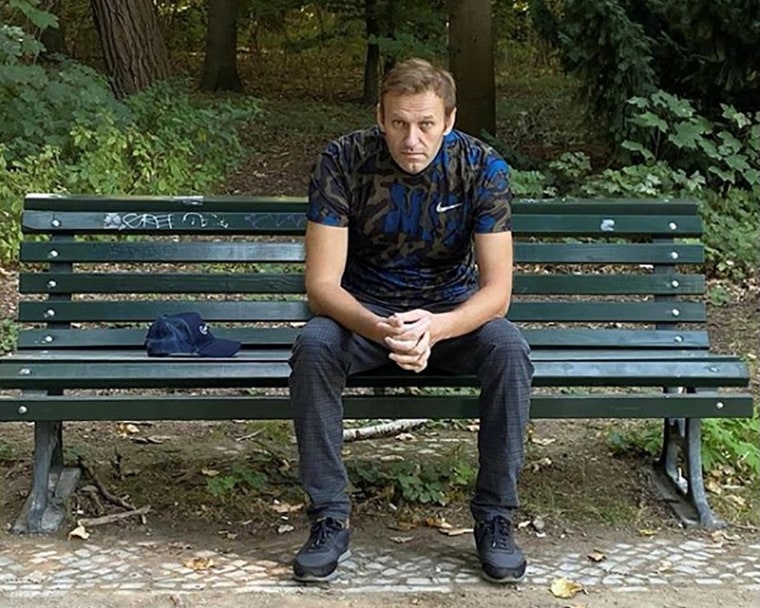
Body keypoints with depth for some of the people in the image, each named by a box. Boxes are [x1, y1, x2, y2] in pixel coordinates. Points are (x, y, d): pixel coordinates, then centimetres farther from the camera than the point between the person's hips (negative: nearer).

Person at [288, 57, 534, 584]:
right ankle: (330, 520, -19)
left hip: (452, 311, 0)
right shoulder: (344, 161, -19)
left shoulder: (482, 167, -17)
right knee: (313, 347, -31)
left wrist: (436, 327, -41)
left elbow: (497, 291, -20)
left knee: (509, 349, -30)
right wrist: (380, 329, -43)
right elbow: (321, 285, -22)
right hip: (364, 311, 0)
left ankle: (495, 519, -15)